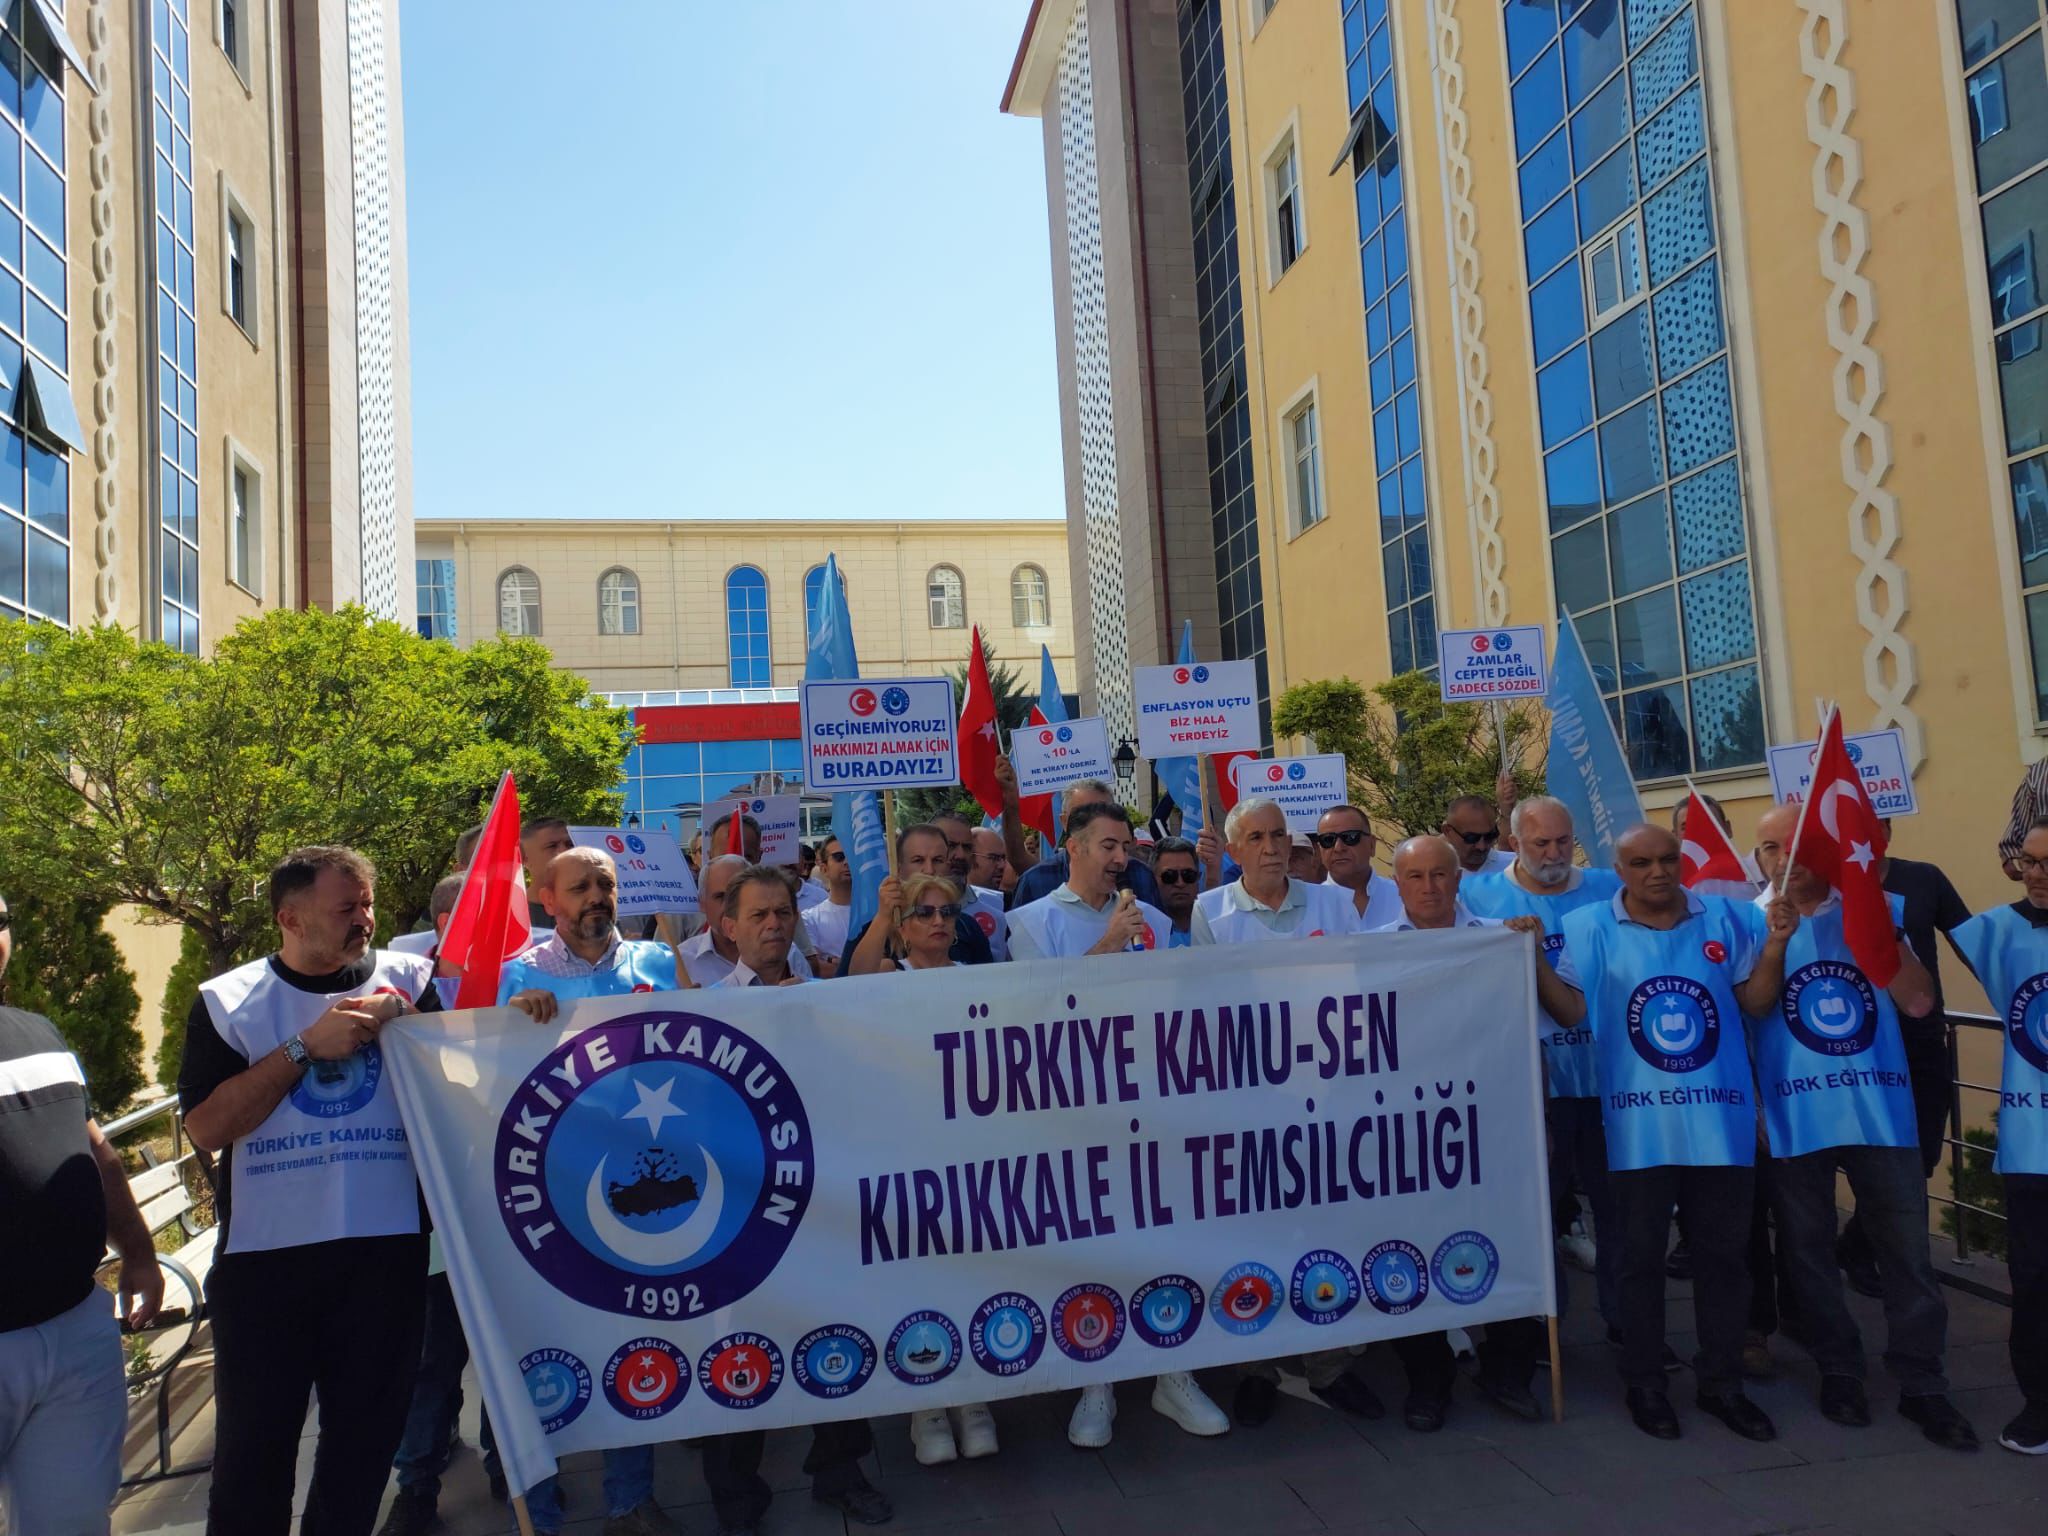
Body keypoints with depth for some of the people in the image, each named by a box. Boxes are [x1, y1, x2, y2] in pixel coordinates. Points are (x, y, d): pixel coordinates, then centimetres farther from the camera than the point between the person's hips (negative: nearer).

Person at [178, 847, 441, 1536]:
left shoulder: (409, 981, 2)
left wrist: (403, 1019, -18)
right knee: (253, 1443, 10)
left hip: (387, 1246, 1)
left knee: (366, 1435, 14)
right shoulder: (227, 1001, 1)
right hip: (263, 1254, 0)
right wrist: (306, 1047, -14)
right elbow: (205, 1126, -8)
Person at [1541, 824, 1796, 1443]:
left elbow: (1754, 1003, 5)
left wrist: (1775, 945, -9)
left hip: (1720, 1120, 2)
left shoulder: (1726, 918, 3)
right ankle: (1644, 1385, 23)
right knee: (1642, 1257, 9)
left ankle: (1722, 1382, 28)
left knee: (1724, 1254, 13)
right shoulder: (1590, 927, -3)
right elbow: (1572, 1011, -6)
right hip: (1640, 1126, -2)